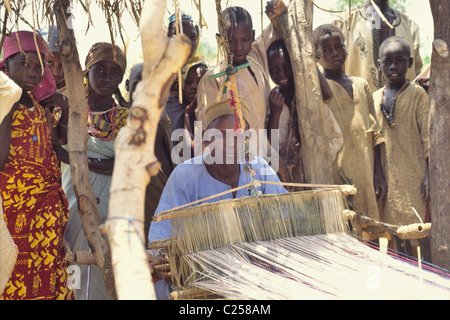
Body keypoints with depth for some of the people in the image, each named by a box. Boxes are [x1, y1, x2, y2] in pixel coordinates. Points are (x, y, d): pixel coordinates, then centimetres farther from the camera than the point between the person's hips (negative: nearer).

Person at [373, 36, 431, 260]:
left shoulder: (417, 94, -4)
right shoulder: (376, 97, 9)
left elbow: (428, 136, -7)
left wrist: (429, 174, -13)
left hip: (414, 173, -5)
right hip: (388, 175, 5)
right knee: (396, 226, 11)